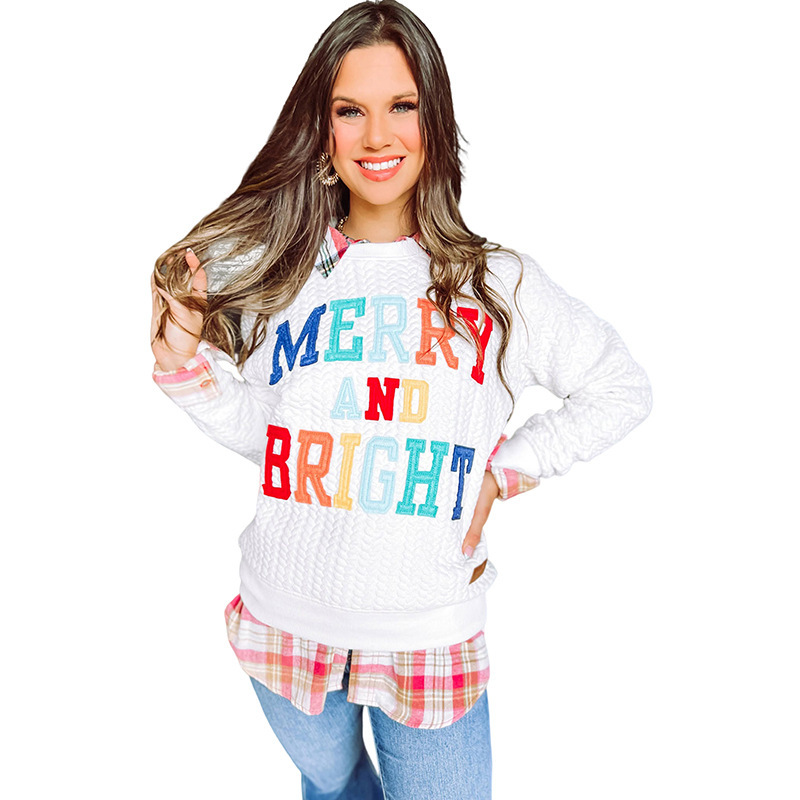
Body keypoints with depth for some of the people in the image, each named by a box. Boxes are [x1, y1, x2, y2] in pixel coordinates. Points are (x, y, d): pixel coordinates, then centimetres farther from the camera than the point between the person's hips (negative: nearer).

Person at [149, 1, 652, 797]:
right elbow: (257, 431, 2)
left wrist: (504, 470, -4)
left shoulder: (496, 283, -6)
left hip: (431, 638, -1)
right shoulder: (279, 271, -1)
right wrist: (183, 360, -12)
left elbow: (623, 390, 3)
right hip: (286, 623, 2)